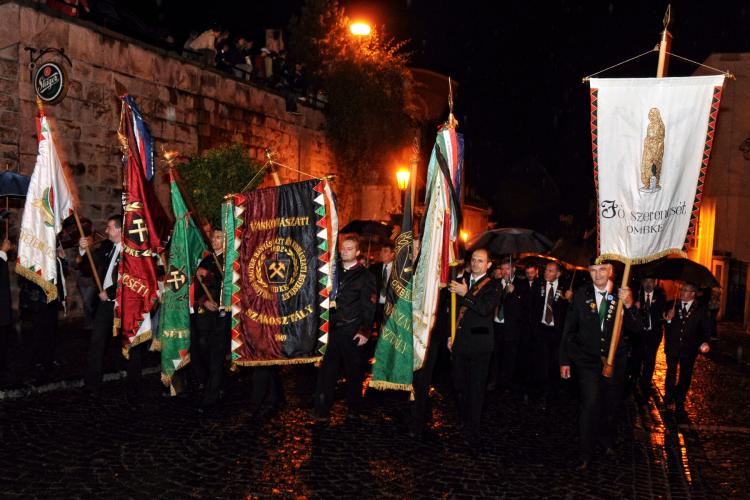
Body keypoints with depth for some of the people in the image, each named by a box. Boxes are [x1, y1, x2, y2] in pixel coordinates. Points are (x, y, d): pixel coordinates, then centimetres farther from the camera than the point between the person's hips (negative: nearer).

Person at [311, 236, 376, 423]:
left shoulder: (365, 276, 1)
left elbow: (369, 307, -3)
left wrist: (365, 331, -10)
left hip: (353, 331, -3)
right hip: (332, 328, 3)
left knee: (354, 370, 5)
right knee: (327, 369, 0)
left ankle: (354, 410, 17)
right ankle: (322, 410, 6)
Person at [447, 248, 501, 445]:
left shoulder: (493, 286, -1)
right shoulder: (460, 281, 10)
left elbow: (485, 309, -18)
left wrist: (465, 294, -23)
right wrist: (449, 335, 11)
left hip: (479, 344, -4)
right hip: (459, 342, 4)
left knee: (476, 388, 0)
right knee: (459, 384, 10)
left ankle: (472, 431, 7)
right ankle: (462, 423, 27)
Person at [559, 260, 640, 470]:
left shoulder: (622, 295, -3)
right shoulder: (581, 295, -5)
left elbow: (634, 327, -12)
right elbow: (569, 330, 0)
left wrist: (629, 305, -31)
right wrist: (565, 360, -1)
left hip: (615, 360, 2)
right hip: (587, 359, -2)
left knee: (610, 405, 16)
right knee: (590, 402, -15)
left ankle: (606, 440, 42)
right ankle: (585, 455, -3)